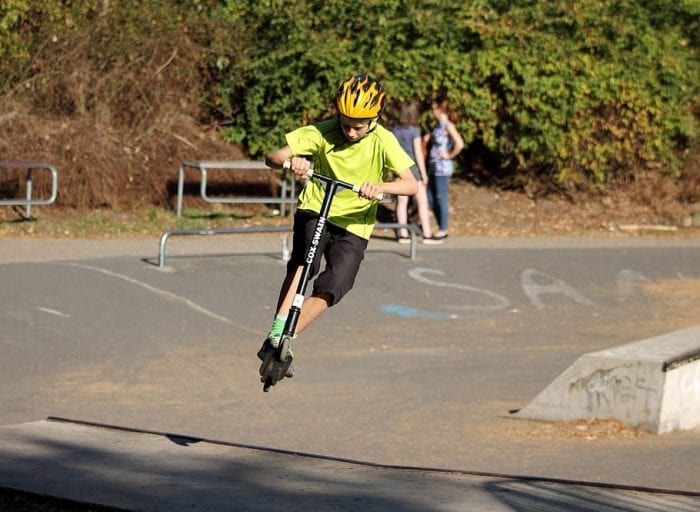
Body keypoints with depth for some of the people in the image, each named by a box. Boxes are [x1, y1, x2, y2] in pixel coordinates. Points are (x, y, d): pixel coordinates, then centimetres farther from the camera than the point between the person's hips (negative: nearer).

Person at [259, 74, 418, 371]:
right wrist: (291, 161, -39)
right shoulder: (323, 133, -12)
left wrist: (380, 187, -43)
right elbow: (272, 158, -15)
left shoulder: (383, 141, -14)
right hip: (315, 211, 0)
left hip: (354, 225, 1)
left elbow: (411, 184, -23)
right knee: (301, 265, -30)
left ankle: (282, 339, -3)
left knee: (331, 289, -16)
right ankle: (277, 334, -31)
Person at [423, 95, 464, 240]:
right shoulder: (437, 125, 12)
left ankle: (443, 230, 8)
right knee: (431, 198, 13)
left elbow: (460, 144, -24)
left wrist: (449, 155, -15)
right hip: (433, 167, 9)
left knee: (441, 198, -1)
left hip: (442, 168, -9)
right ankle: (441, 227, 22)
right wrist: (428, 138, 7)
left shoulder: (448, 126, -13)